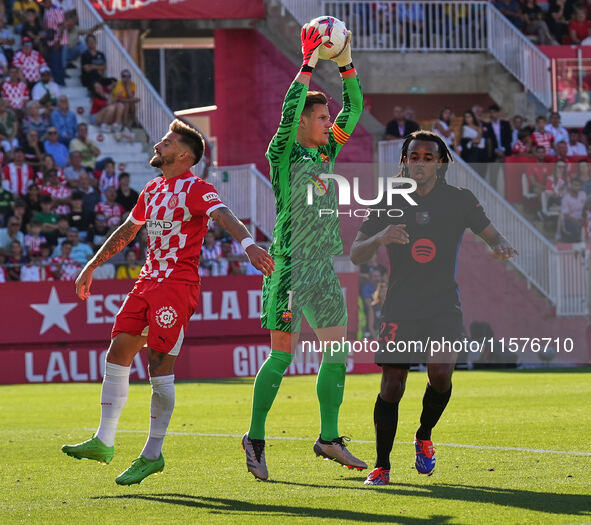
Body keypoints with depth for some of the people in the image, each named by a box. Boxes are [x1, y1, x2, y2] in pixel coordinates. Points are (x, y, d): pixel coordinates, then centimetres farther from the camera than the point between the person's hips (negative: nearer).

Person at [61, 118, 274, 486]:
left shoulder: (195, 189, -8)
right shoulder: (153, 190, 18)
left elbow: (224, 216, -27)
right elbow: (126, 232, 30)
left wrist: (249, 244, -46)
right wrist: (91, 268, 36)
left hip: (178, 284, -8)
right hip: (149, 279, 8)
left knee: (160, 366, -9)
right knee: (118, 352, 3)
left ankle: (153, 455, -2)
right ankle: (104, 442, 9)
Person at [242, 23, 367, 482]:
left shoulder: (327, 152, 14)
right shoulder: (284, 154, -5)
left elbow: (355, 109, 12)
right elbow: (289, 110, -21)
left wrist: (346, 64, 2)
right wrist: (309, 64, -20)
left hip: (323, 268, 7)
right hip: (290, 266, -7)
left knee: (338, 352, 6)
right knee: (283, 354, -7)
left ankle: (329, 439, 16)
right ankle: (255, 439, 3)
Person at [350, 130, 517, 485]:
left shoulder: (459, 200, 3)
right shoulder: (389, 205, 3)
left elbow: (492, 235, 9)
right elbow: (356, 254, 2)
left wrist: (501, 247, -16)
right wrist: (380, 237, -19)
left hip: (444, 307, 0)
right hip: (400, 308, 0)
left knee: (440, 373, -19)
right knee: (392, 384, -6)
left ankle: (424, 437, 10)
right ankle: (382, 466, 6)